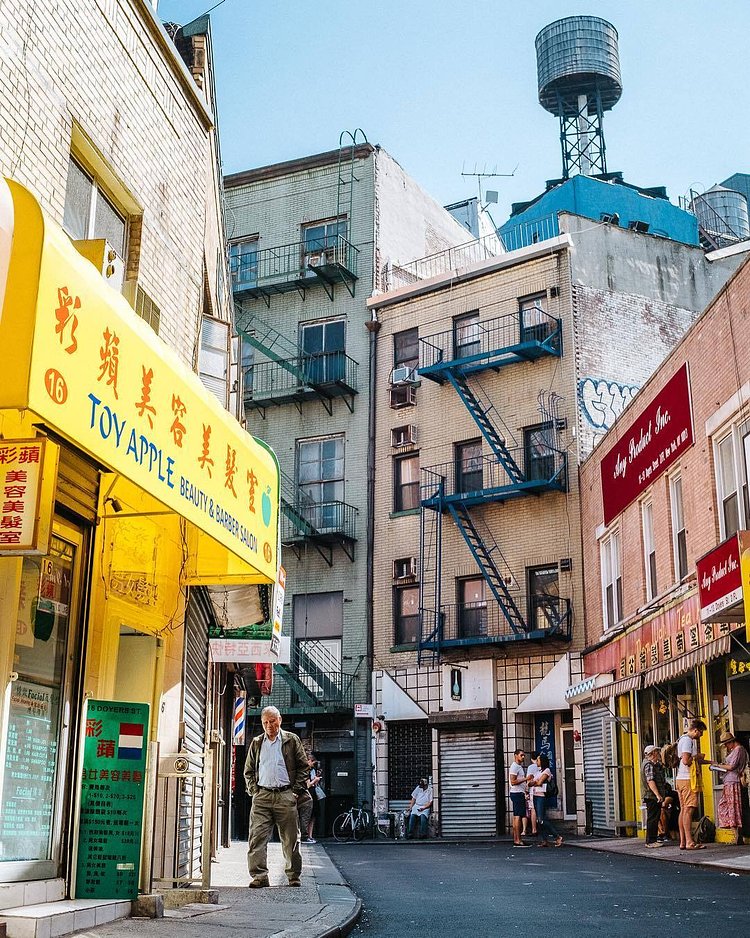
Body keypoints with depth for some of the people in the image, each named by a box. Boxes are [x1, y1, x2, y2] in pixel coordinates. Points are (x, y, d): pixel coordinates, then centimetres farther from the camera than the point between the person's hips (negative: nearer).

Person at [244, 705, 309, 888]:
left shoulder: (292, 740, 7)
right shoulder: (256, 743, 14)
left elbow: (303, 767, 7)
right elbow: (248, 770, 18)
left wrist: (296, 790, -2)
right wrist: (253, 790, 4)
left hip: (286, 796, -2)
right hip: (262, 796, 2)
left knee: (291, 839, 2)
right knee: (257, 837, -9)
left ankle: (294, 876, 14)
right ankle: (259, 876, -6)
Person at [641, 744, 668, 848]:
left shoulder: (653, 764, 18)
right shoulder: (649, 765, -15)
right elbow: (650, 781, -23)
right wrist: (658, 795, -28)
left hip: (655, 796, 11)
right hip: (652, 796, -11)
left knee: (655, 818, 16)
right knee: (652, 818, -8)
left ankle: (653, 839, 24)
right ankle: (650, 841, -6)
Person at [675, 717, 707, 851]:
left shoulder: (683, 739, 21)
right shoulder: (687, 740, -12)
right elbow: (686, 761, -23)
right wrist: (698, 757, -6)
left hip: (681, 779, 10)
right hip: (687, 779, -10)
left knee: (683, 810, 8)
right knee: (688, 810, -11)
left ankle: (683, 842, 9)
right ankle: (689, 842, -13)